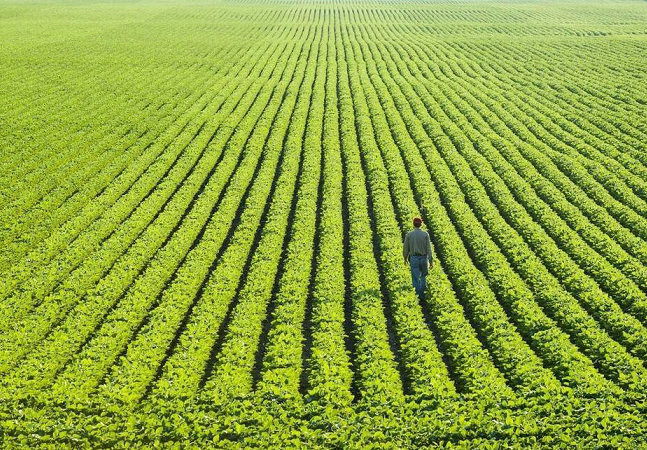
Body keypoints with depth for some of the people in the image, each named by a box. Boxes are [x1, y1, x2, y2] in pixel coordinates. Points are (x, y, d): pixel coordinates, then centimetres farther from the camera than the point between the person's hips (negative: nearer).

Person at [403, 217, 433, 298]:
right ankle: (422, 290, 13)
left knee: (415, 278, 2)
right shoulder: (425, 234, -6)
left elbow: (406, 248, -1)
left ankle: (419, 294, -5)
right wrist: (431, 260, -7)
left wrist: (405, 258, 16)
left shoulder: (409, 234, -6)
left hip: (413, 258, -1)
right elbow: (428, 248, -10)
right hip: (423, 258, 1)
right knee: (423, 275, 24)